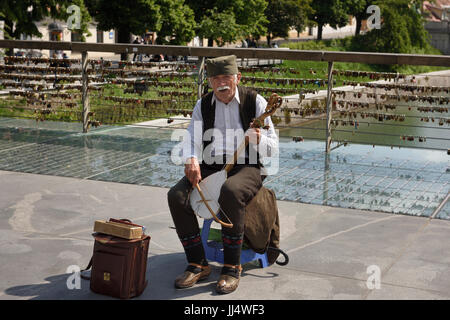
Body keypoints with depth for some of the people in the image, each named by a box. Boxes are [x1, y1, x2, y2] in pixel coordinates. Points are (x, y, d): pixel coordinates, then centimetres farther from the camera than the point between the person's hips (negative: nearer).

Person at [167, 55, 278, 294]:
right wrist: (191, 160, -23)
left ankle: (232, 267, -26)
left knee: (231, 191, -39)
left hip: (246, 168, -4)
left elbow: (273, 144, 0)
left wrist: (259, 139, -25)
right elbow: (192, 137, 0)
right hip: (210, 168, 4)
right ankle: (197, 264, -12)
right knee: (176, 195, -23)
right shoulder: (203, 105, 11)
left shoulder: (255, 101, 2)